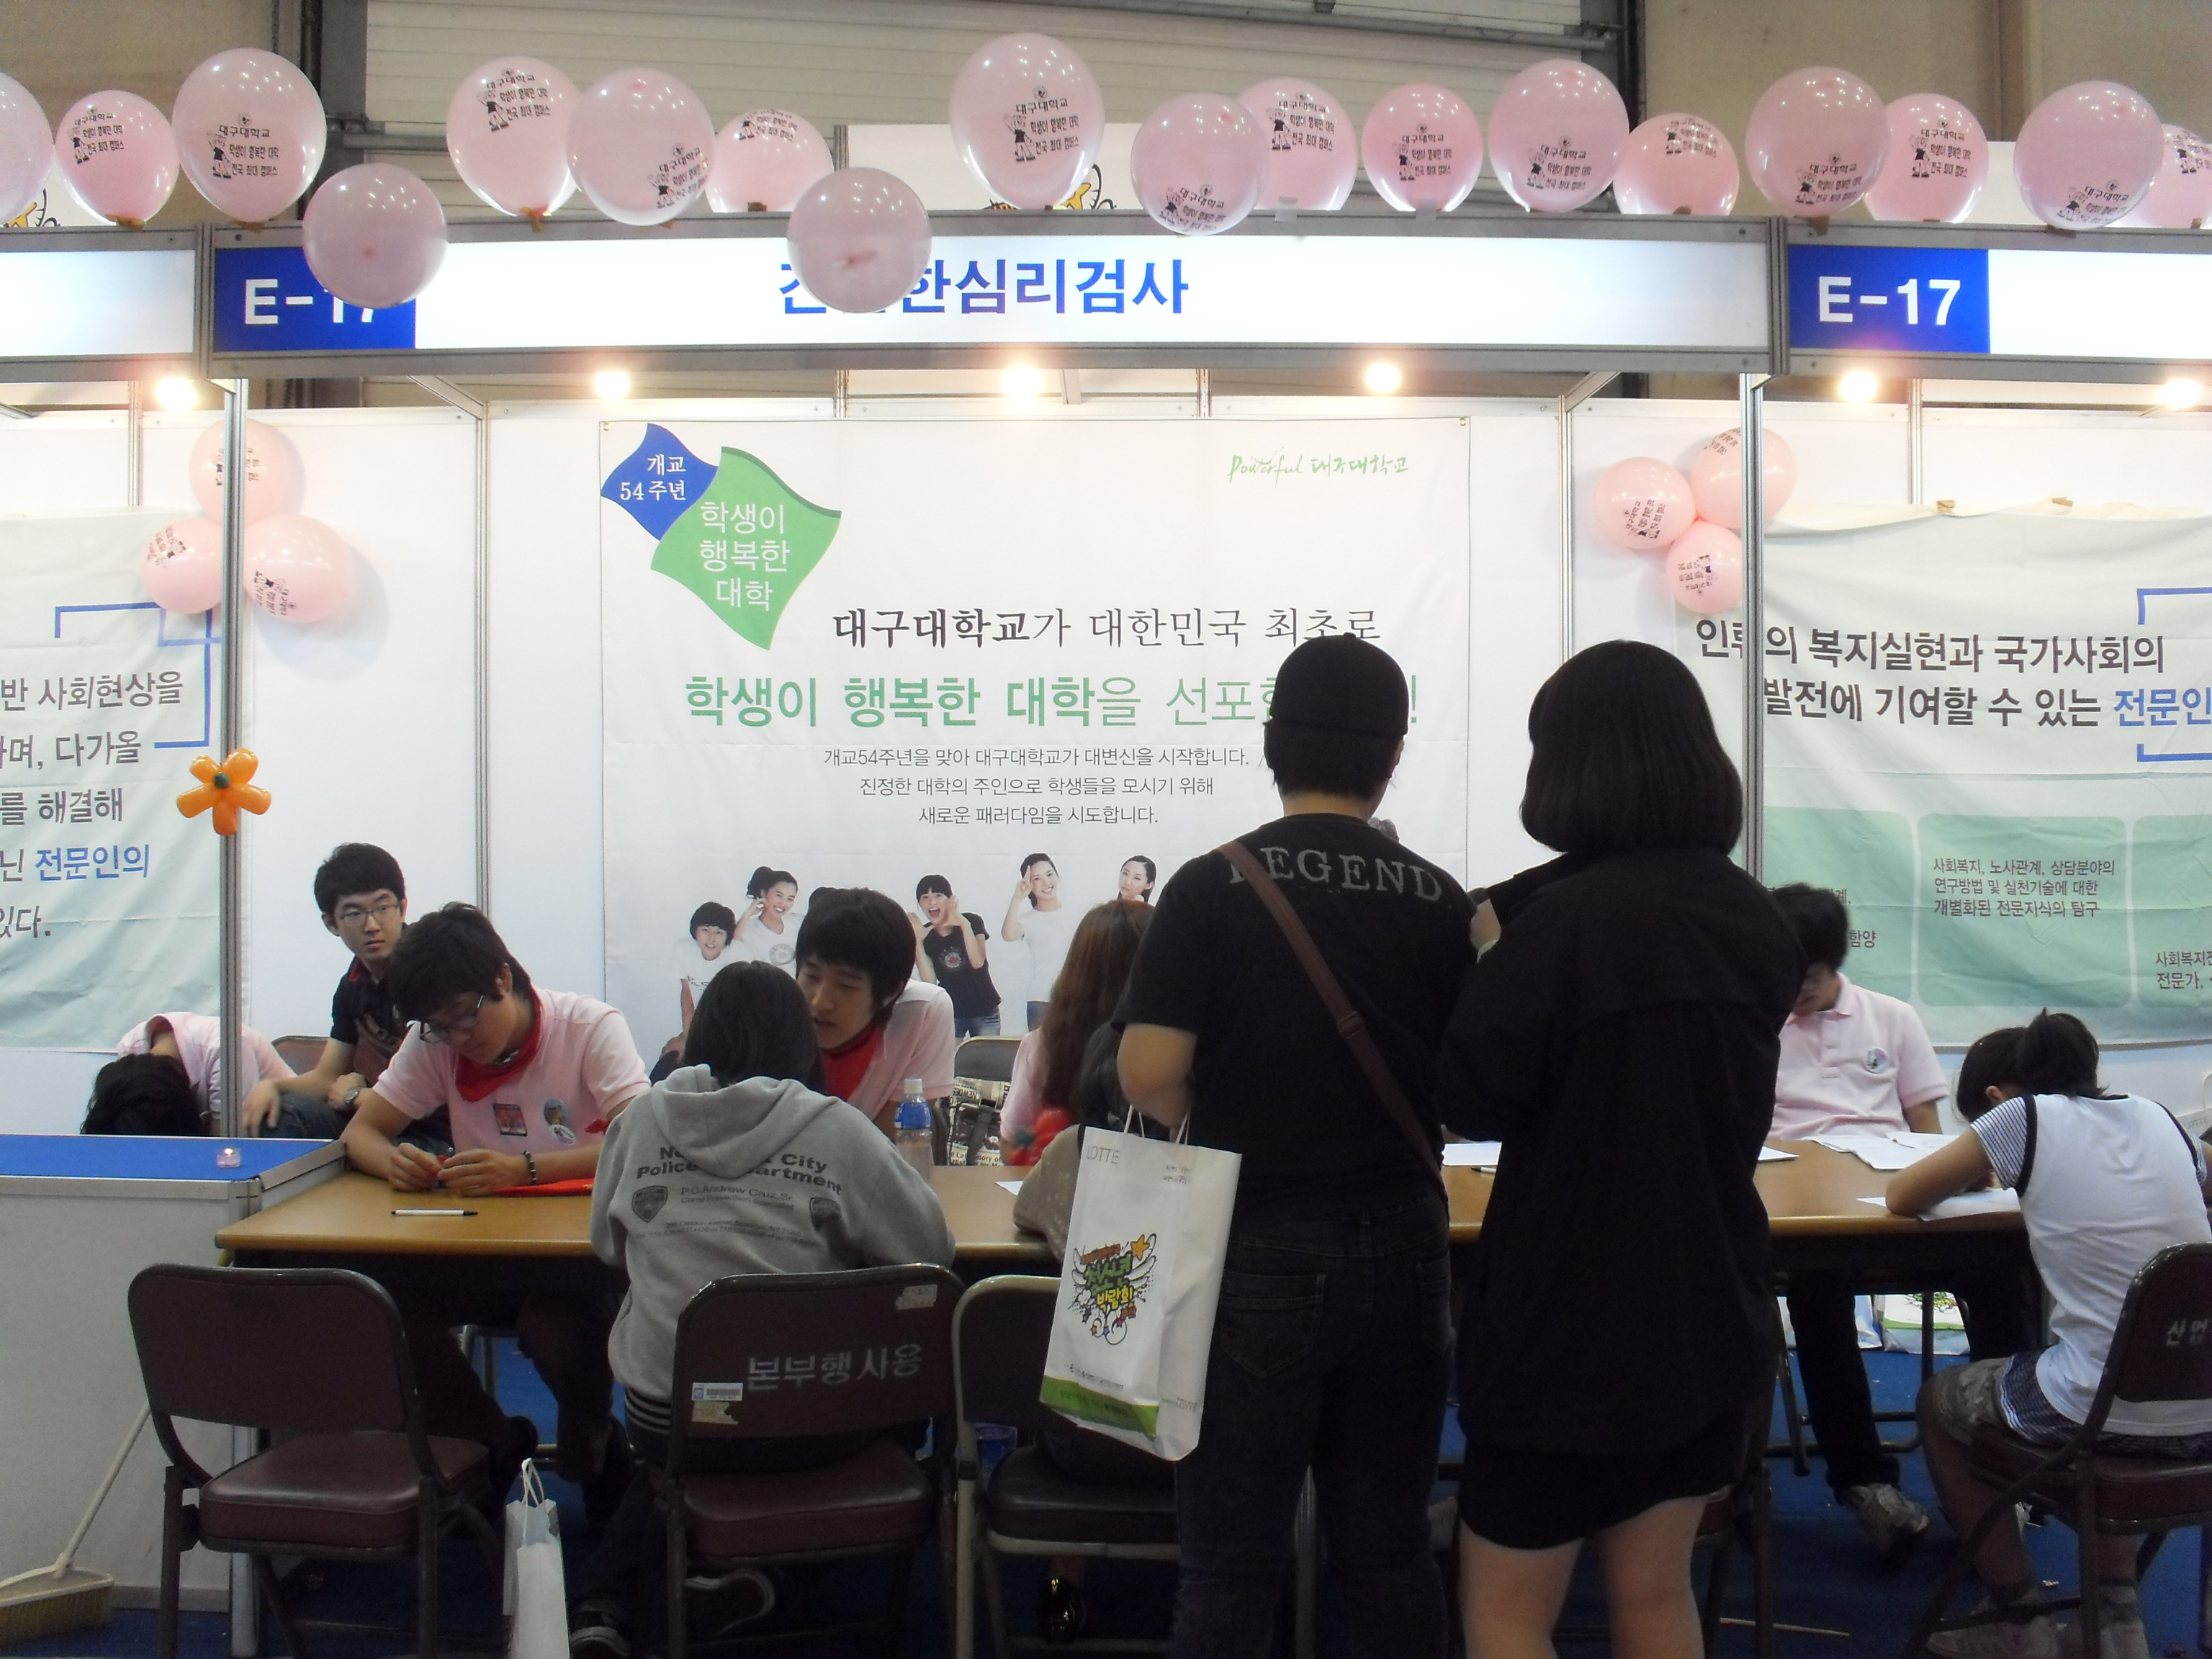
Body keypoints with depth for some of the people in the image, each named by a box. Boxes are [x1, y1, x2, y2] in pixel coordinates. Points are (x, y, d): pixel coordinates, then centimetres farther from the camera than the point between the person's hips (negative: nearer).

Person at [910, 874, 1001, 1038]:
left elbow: (978, 962, -21)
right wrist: (918, 942, -20)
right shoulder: (924, 934, -3)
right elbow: (930, 981, -12)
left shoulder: (971, 921, -7)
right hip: (950, 1013, 1)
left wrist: (964, 924, -29)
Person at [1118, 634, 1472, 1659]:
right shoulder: (1439, 902, -2)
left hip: (1254, 1250, -3)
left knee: (1230, 1564, 7)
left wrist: (1227, 1125, 4)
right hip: (1398, 1247, 3)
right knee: (1390, 1554, 15)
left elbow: (1150, 1076, -15)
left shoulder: (1212, 886, -9)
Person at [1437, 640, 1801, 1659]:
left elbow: (1472, 1100, -14)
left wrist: (1489, 963, 1)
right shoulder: (1759, 922, 0)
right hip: (1709, 1306, 7)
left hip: (1569, 1314, -7)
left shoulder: (1565, 918, -22)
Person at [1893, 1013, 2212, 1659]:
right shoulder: (2159, 1117, 10)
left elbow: (1902, 1197, 4)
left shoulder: (2023, 1117, -3)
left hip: (2108, 1413, -5)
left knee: (1939, 1399, 24)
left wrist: (1974, 1167, 24)